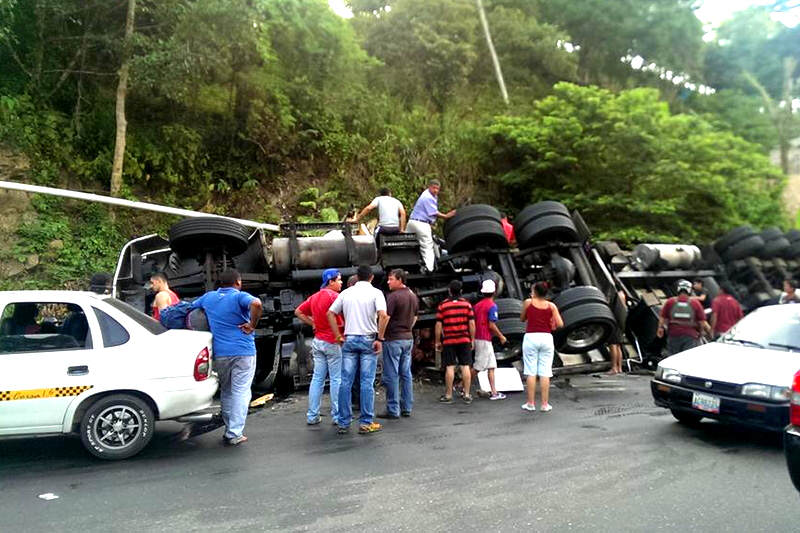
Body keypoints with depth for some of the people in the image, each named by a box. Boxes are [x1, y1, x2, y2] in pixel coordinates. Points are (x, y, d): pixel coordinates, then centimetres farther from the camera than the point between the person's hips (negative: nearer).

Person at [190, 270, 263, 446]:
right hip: (243, 352, -5)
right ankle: (235, 434, 1)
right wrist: (252, 325, -16)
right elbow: (256, 303, -28)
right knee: (240, 392, 1)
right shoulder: (240, 297, -8)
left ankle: (229, 429, 24)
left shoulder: (208, 297, 10)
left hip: (219, 353, 5)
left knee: (226, 391, 18)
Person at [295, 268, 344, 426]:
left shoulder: (314, 296, 11)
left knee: (317, 378, 10)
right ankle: (337, 416, 8)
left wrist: (313, 323, 13)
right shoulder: (334, 296, -13)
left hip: (318, 341, 7)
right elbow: (343, 319, -21)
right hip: (333, 342, -7)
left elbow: (298, 312, 17)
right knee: (336, 379, 2)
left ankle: (312, 416, 13)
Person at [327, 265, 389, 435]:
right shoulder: (375, 293, -3)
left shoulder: (346, 292, 9)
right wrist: (380, 339, -11)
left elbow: (330, 313, 6)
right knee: (367, 382, 2)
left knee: (345, 382, 6)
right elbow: (383, 316, -17)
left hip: (349, 339, 3)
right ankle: (365, 423, 5)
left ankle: (344, 423, 11)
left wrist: (338, 336, 7)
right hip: (368, 340, -3)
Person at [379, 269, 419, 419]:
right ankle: (407, 408, 16)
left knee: (391, 375, -2)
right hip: (408, 338, 8)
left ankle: (393, 410, 2)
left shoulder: (393, 296, -14)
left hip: (393, 339, -8)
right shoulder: (413, 296, 11)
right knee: (406, 374, 11)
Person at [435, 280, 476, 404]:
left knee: (450, 367, 2)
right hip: (464, 340, 1)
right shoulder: (467, 304, 1)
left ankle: (448, 396, 8)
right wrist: (472, 339, 7)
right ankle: (467, 395, 8)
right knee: (465, 367, 5)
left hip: (448, 341, -1)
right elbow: (472, 324, -1)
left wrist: (437, 342, 5)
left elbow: (438, 325, -3)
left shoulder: (442, 305, -2)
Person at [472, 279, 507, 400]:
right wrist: (501, 336, -4)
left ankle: (494, 392, 12)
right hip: (485, 339, -8)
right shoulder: (492, 305, -12)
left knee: (491, 365, 11)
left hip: (477, 337, 8)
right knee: (477, 367, -1)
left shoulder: (477, 305, 11)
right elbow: (491, 325, -16)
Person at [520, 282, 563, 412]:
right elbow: (560, 324, -3)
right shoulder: (551, 306, 3)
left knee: (531, 372, 2)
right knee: (545, 373, 3)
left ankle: (531, 403, 5)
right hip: (546, 338, 1)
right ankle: (544, 404, 6)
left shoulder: (528, 302, 0)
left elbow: (522, 319, 13)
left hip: (531, 337, -1)